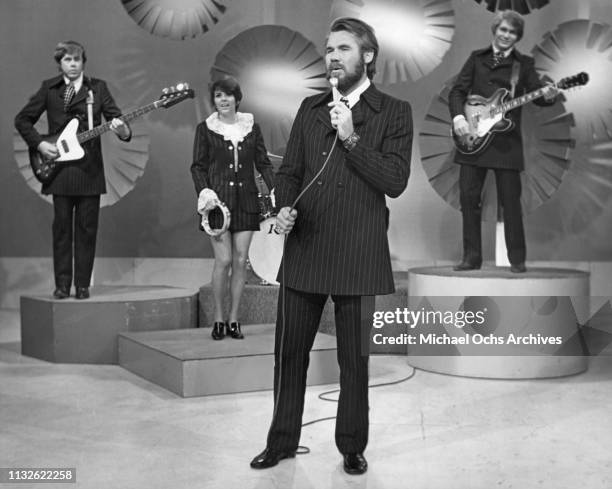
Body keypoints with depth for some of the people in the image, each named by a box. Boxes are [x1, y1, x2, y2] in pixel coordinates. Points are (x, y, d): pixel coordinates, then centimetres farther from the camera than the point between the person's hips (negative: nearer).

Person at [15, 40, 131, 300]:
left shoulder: (98, 87, 7)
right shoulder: (49, 88, 7)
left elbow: (115, 116, -1)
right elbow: (22, 119, 11)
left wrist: (122, 130, -24)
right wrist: (39, 144, -3)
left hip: (90, 170, 0)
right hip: (59, 168, 0)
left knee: (87, 229, 2)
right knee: (62, 227, 3)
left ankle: (82, 285, 10)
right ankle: (62, 284, 11)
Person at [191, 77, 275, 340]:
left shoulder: (252, 127, 9)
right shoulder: (205, 129, 4)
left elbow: (263, 163, 9)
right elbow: (198, 166, 3)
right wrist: (204, 192, -13)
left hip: (245, 200, 2)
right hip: (218, 198, -2)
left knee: (240, 260, 1)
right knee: (223, 260, -8)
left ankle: (234, 319, 11)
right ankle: (218, 319, 5)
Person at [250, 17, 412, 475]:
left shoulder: (394, 112, 1)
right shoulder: (310, 108, 14)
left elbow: (395, 181, -9)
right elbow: (289, 170, 14)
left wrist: (352, 139, -16)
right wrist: (284, 208, -5)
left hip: (357, 257, -4)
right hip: (303, 250, 4)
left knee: (354, 359, 7)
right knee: (289, 352, 9)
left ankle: (352, 447, 24)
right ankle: (282, 441, 25)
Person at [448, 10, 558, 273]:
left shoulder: (524, 63, 8)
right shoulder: (477, 57, 11)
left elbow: (535, 93, -3)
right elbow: (457, 90, 7)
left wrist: (547, 96, -26)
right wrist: (458, 116, -10)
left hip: (507, 141, -2)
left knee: (510, 200, -2)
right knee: (468, 197, 2)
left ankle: (517, 259, 9)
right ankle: (472, 257, 12)